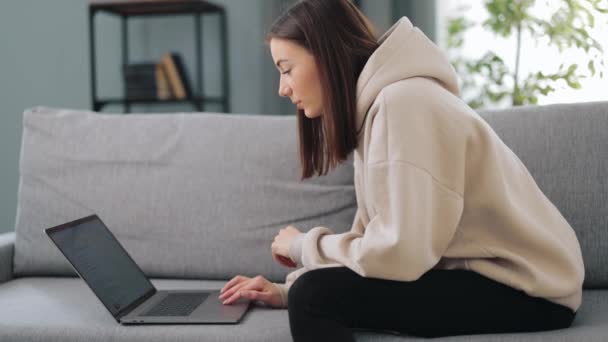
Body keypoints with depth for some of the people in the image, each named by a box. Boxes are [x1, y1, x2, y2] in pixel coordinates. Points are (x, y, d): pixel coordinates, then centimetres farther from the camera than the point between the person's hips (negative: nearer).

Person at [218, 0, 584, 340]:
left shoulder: (403, 103, -20)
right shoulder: (375, 107, 9)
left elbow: (400, 254, -27)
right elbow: (373, 241, 8)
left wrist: (304, 245, -10)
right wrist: (288, 291, -1)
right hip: (475, 271, 9)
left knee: (318, 297, -20)